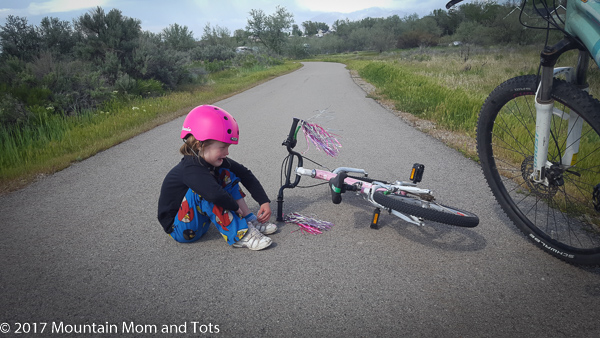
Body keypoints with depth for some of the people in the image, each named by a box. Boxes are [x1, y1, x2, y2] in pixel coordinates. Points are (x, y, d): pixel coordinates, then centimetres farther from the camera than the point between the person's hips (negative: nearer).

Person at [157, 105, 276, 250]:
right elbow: (215, 195, -47)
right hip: (181, 230, -8)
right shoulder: (190, 170, -31)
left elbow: (245, 175, -2)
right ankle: (239, 235, -29)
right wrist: (235, 207, -29)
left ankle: (250, 221, -6)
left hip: (200, 218, 8)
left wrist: (264, 201, -8)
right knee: (205, 190, -33)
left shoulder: (215, 161, -7)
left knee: (226, 174, -4)